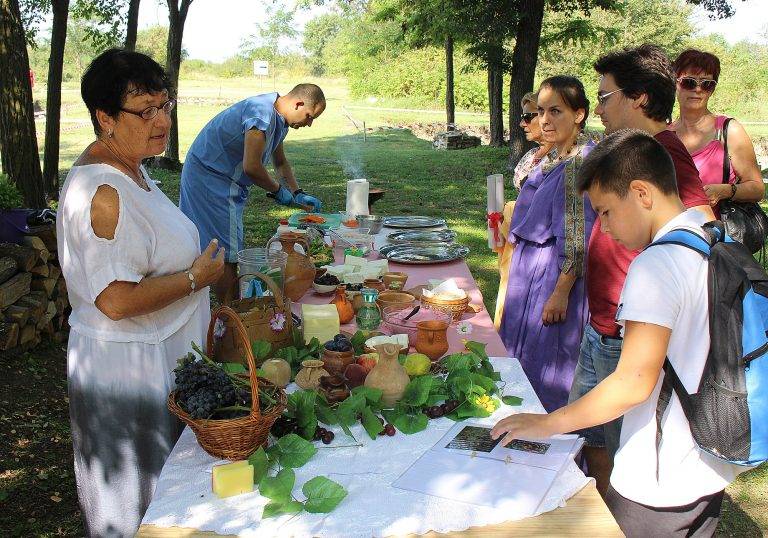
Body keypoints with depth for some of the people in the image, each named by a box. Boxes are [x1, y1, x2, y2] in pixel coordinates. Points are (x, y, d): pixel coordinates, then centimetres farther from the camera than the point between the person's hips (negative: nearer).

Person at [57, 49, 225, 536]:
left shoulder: (130, 170, 8)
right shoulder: (102, 193, -25)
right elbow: (116, 300, -29)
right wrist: (196, 279, -18)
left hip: (161, 356, 10)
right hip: (129, 368, -10)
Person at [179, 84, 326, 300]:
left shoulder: (279, 118, 9)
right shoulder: (262, 113, -24)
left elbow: (280, 162, 22)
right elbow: (251, 167, -27)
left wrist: (298, 194, 12)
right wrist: (278, 191, -11)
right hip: (210, 179, -10)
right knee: (227, 256, -6)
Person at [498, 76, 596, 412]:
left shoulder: (581, 161, -17)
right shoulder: (552, 160, 12)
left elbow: (580, 237, -21)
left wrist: (561, 292, -22)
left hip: (557, 274, -10)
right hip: (530, 271, 10)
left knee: (545, 371, 1)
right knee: (523, 357, 17)